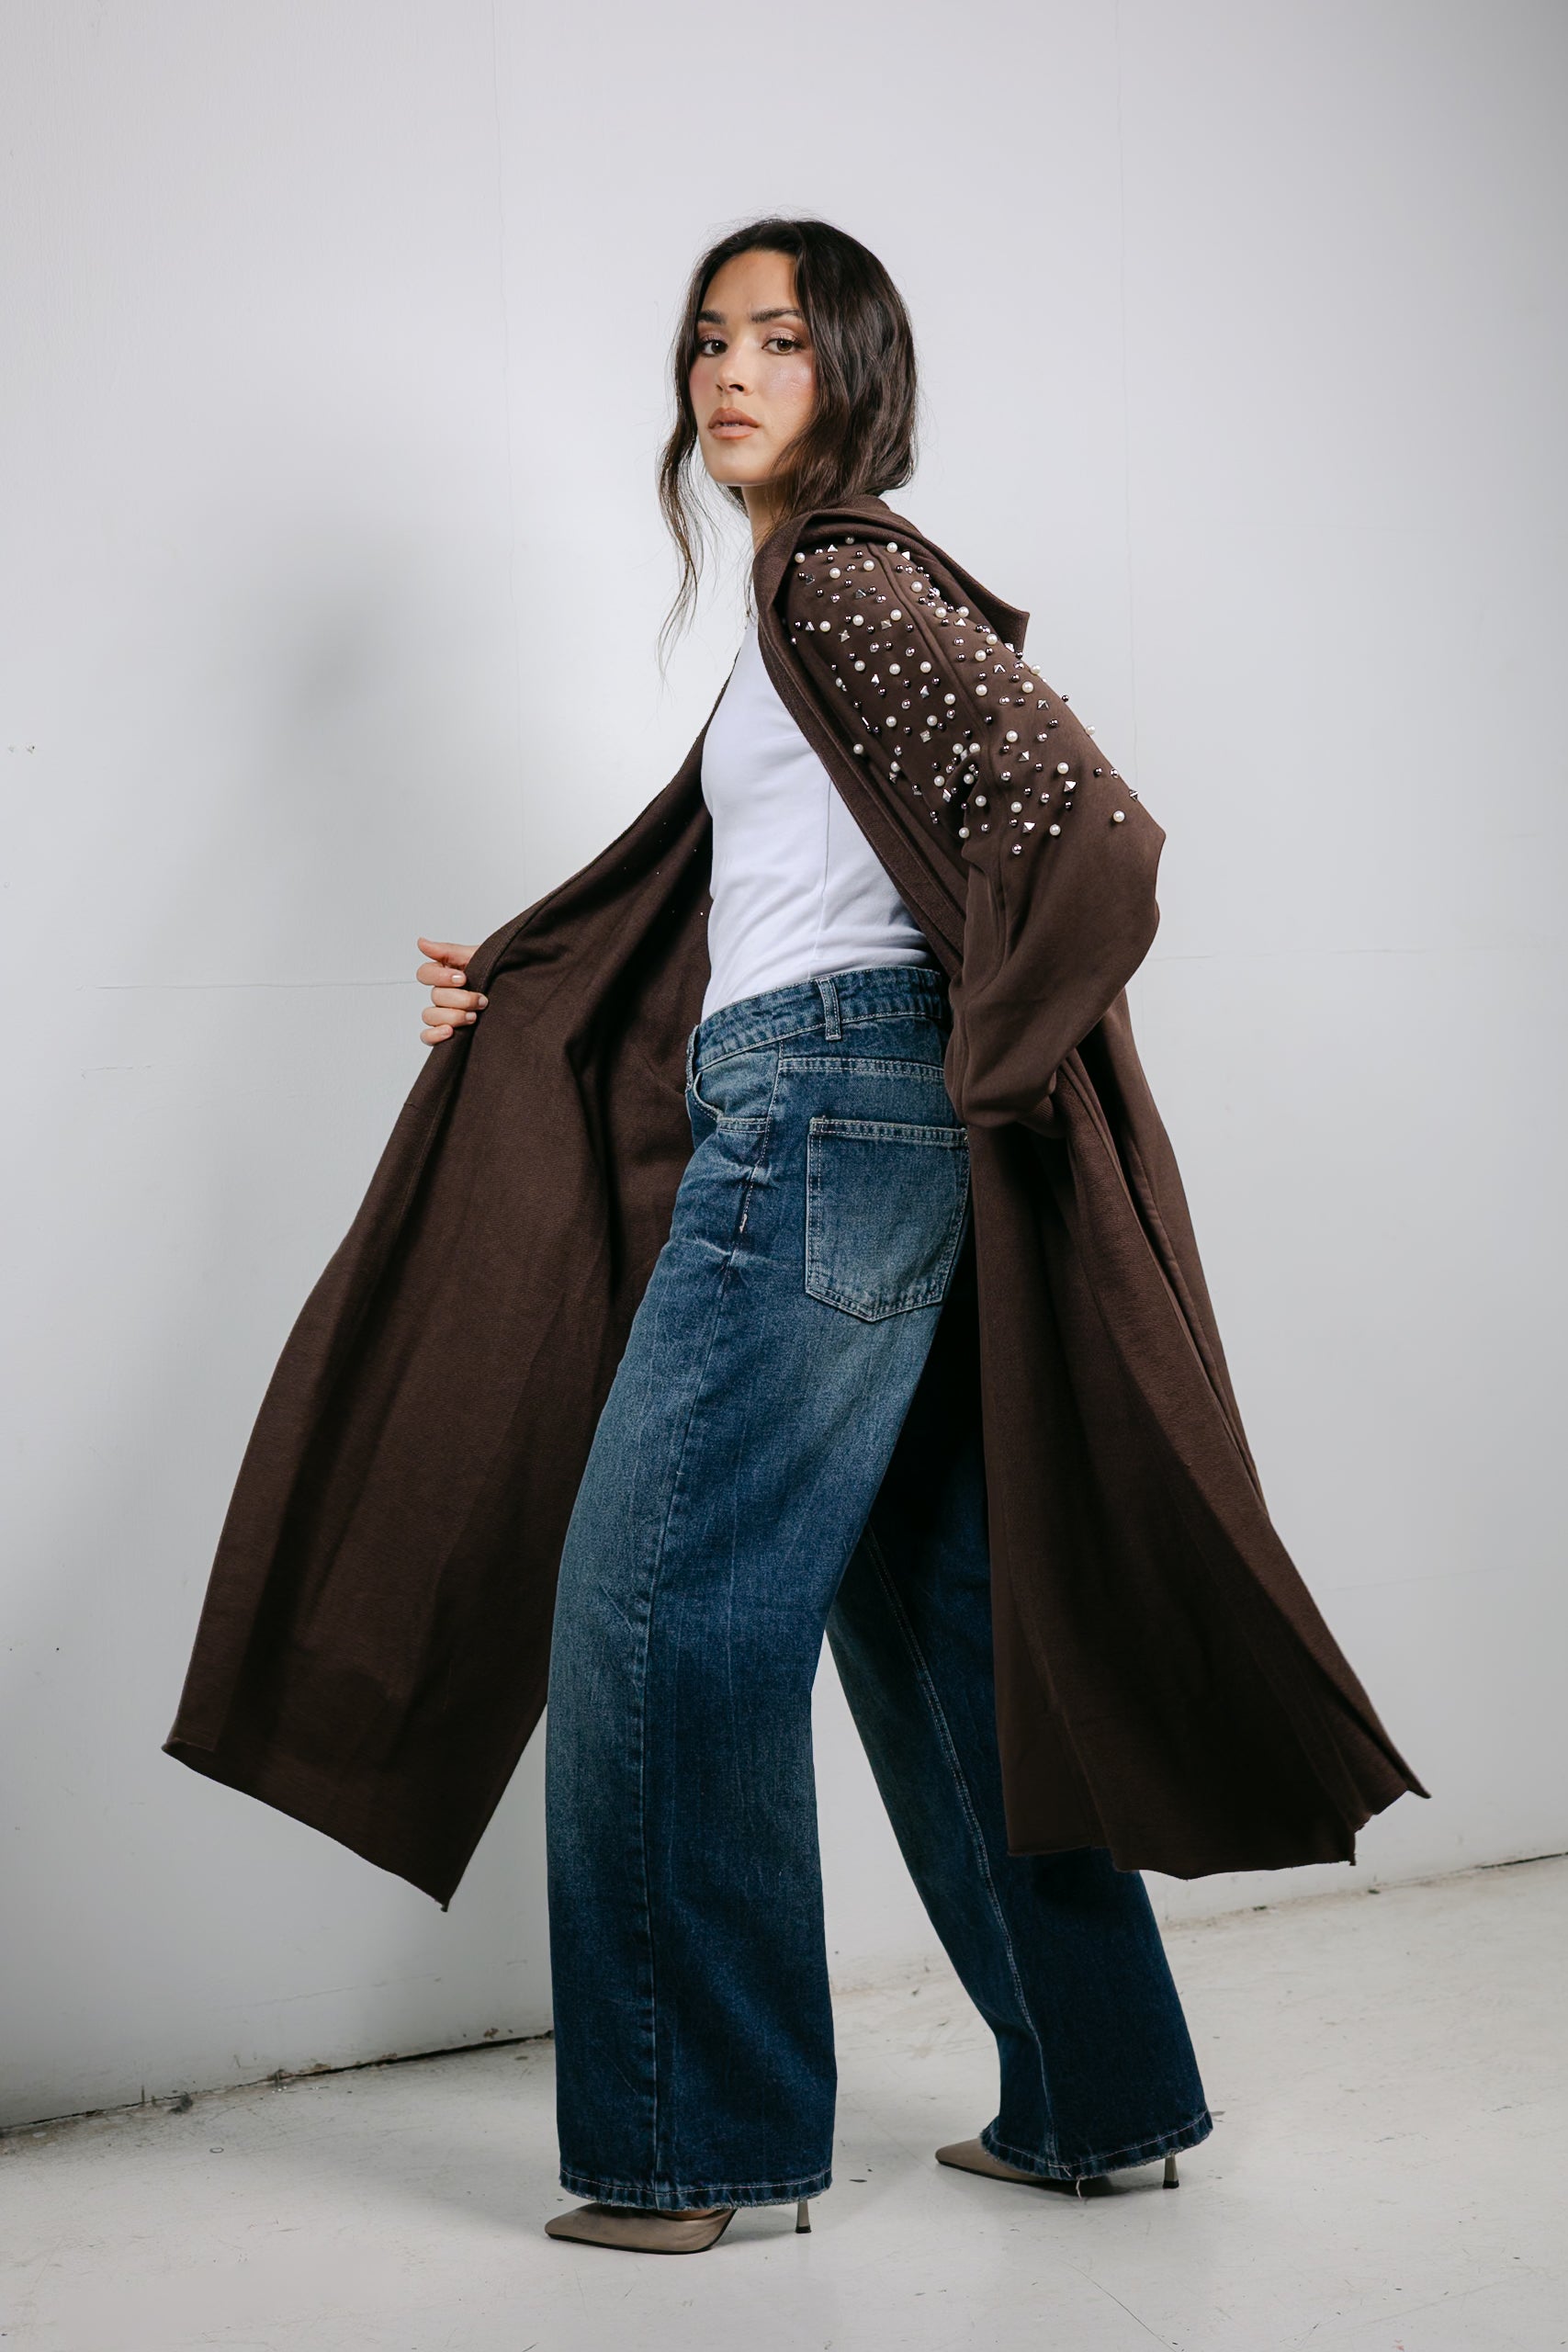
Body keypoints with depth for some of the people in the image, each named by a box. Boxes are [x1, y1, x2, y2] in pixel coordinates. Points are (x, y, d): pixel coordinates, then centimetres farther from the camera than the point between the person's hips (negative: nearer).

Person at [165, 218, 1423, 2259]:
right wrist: (509, 987, 26)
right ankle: (1093, 2098, 19)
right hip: (803, 1129, 10)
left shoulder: (852, 579, -8)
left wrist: (978, 1075, -11)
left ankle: (697, 2141, 2)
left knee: (659, 1598, -6)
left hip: (827, 1114, -10)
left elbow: (1093, 821, -17)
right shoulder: (805, 602, 21)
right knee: (932, 1614, 11)